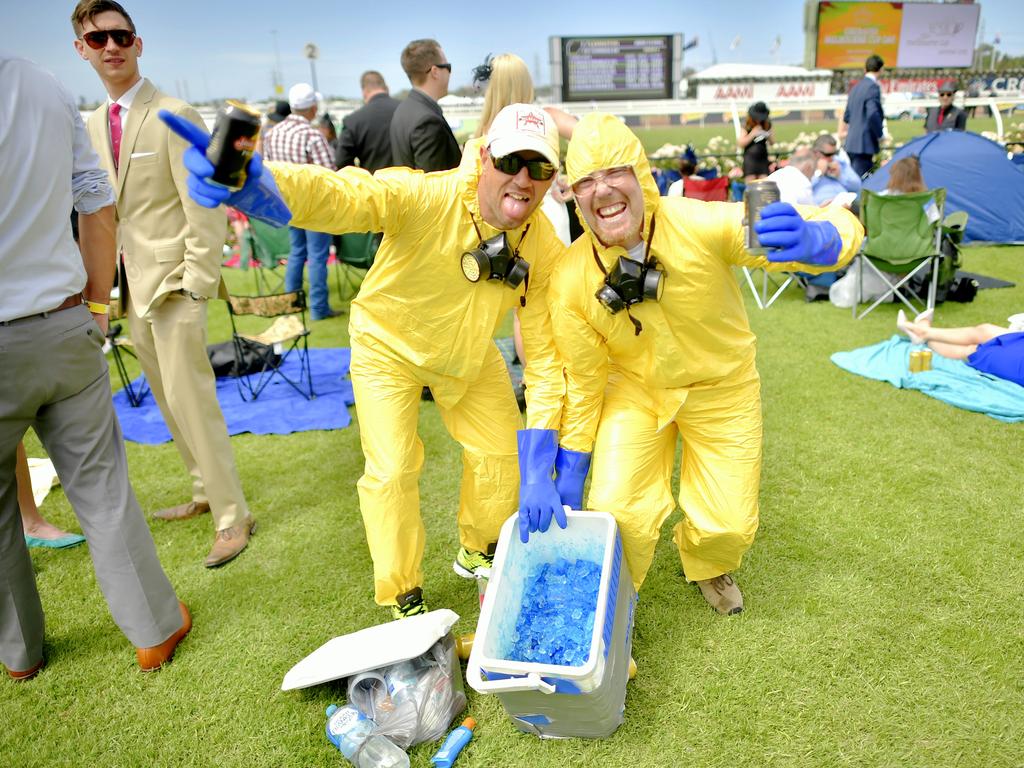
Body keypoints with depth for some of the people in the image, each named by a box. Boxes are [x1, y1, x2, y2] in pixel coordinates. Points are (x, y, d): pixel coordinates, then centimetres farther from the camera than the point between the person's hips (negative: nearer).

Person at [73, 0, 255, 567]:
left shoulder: (173, 115, -9)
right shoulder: (93, 125, 13)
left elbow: (205, 209, -14)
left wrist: (196, 285, -18)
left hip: (174, 281, -8)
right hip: (133, 286, 8)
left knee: (189, 400, -7)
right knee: (168, 400, 15)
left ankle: (232, 516, 4)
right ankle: (206, 494, 30)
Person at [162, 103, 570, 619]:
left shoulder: (545, 248, -22)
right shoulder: (427, 198, -35)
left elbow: (545, 357, -21)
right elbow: (348, 195, -55)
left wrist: (539, 472, -27)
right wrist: (252, 186, -78)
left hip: (469, 354, 4)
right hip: (390, 345, -4)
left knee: (503, 454, 9)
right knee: (391, 473, -7)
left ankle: (478, 554, 39)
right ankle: (403, 601, 18)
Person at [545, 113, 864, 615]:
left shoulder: (699, 225, -30)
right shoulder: (571, 280, -23)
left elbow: (838, 226, -27)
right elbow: (582, 379, -9)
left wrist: (811, 239, -53)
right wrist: (570, 469, -2)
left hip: (722, 386, 0)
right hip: (635, 389, 0)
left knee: (730, 526, 3)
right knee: (614, 510, -14)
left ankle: (705, 567, 44)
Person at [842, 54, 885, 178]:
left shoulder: (856, 86, 15)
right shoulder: (873, 86, -11)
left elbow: (847, 115, 18)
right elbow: (873, 114, -20)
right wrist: (880, 135, -10)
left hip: (851, 142, 9)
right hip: (864, 143, -9)